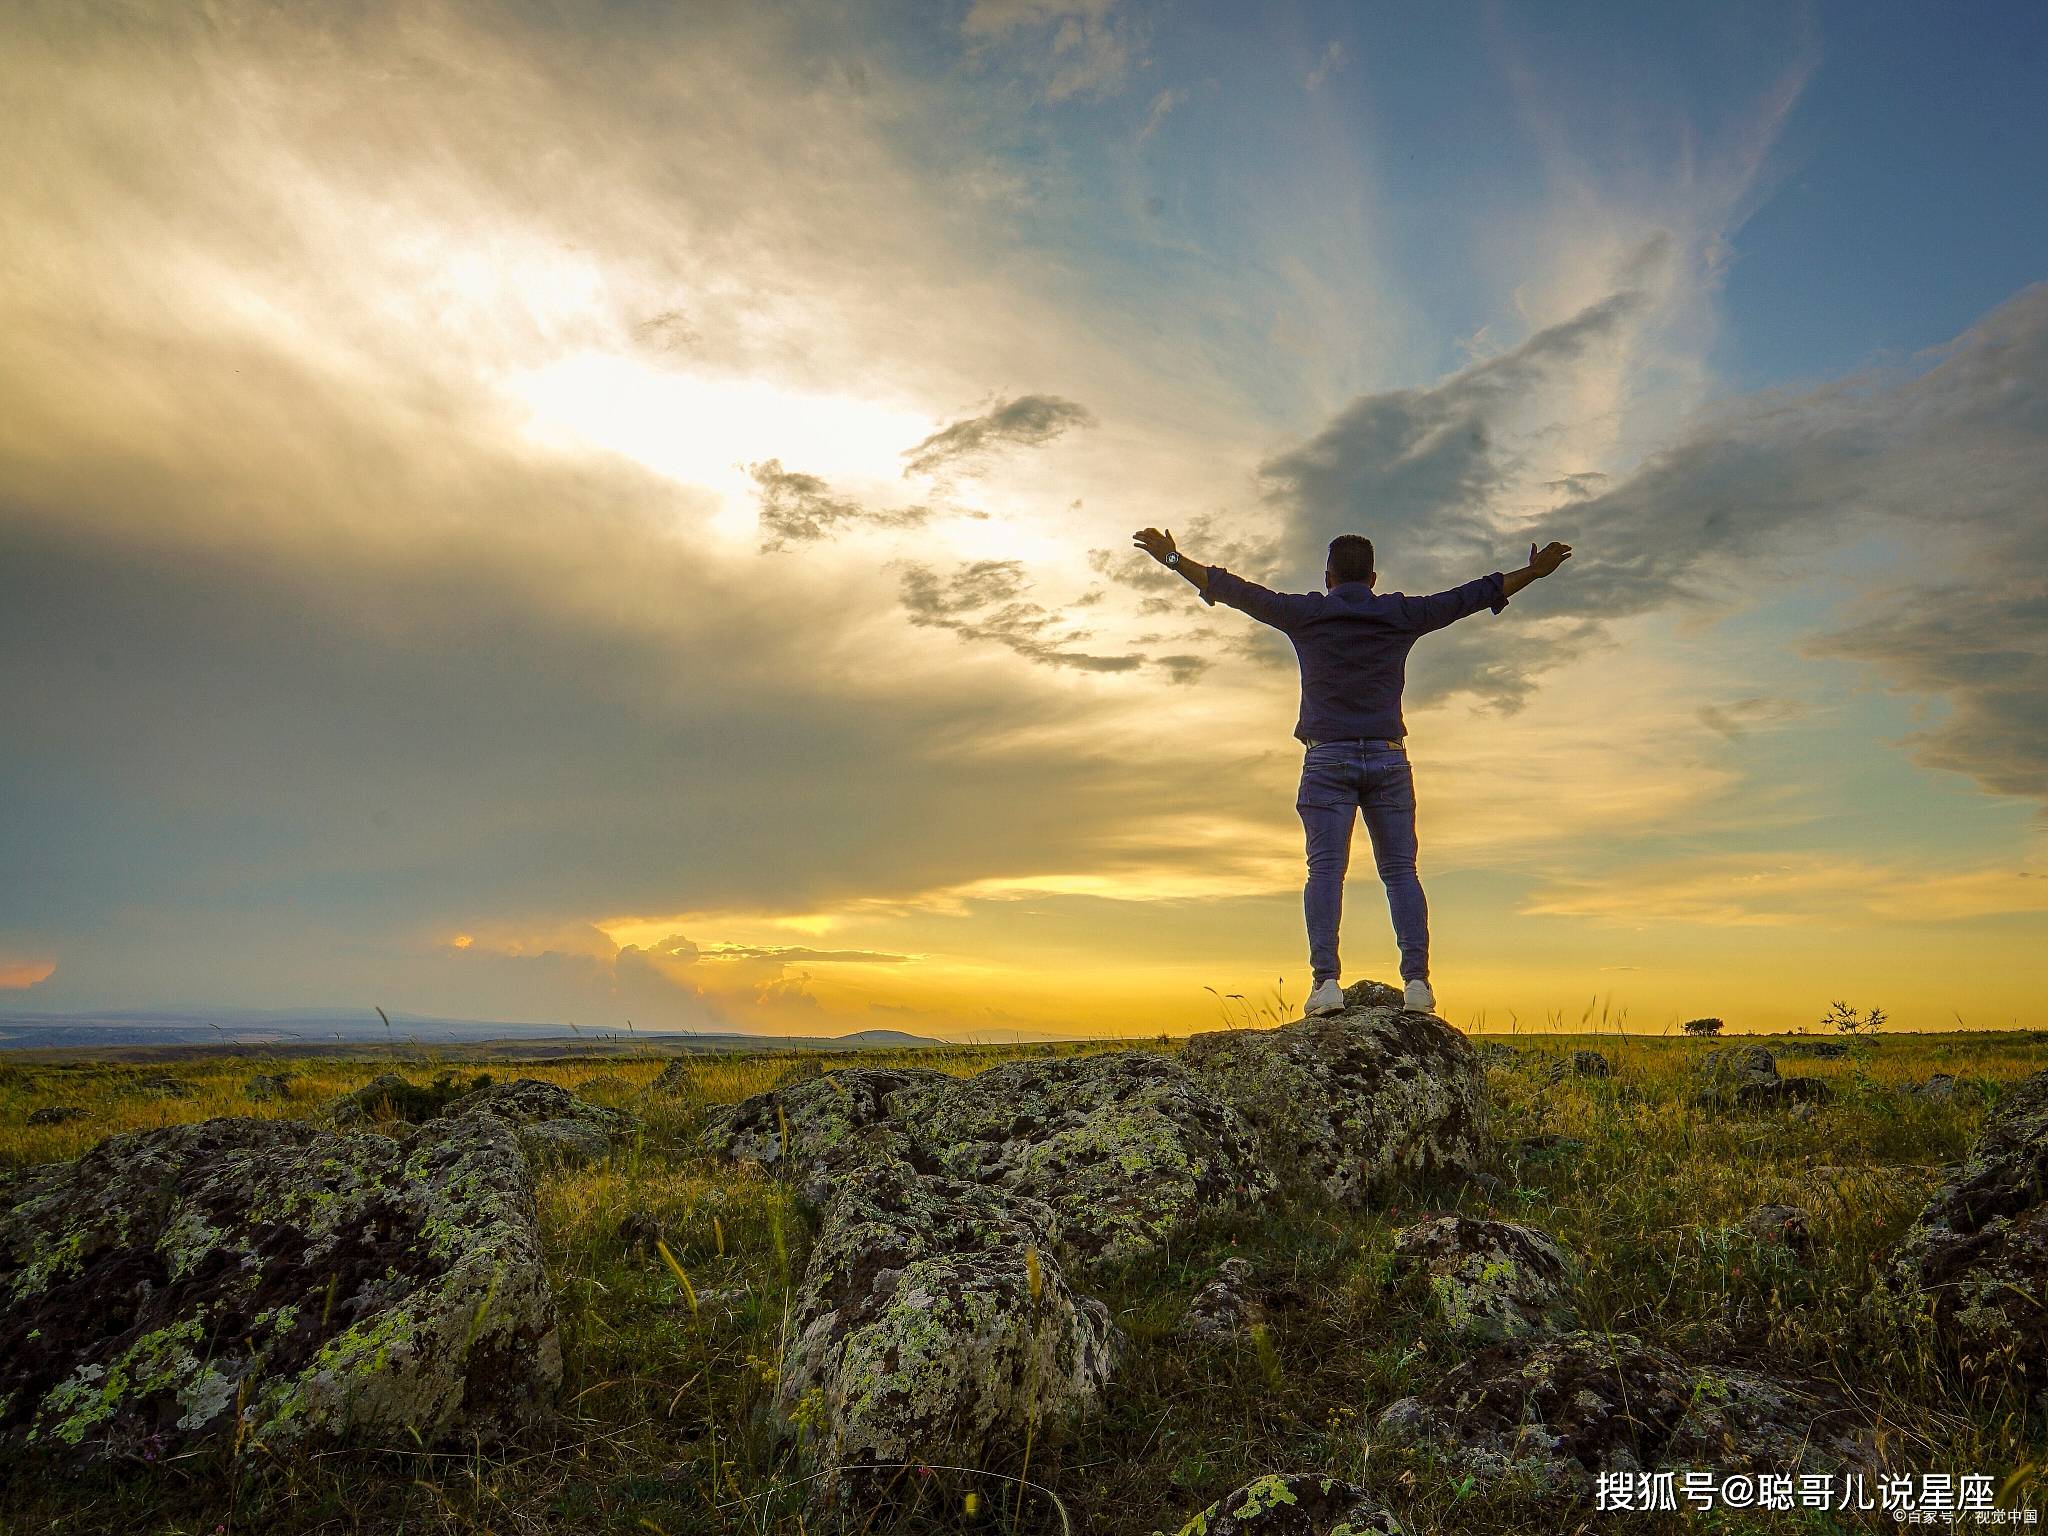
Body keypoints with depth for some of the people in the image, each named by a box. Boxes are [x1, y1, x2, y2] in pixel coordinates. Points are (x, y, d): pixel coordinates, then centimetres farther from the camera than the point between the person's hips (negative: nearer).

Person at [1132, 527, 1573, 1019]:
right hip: (1387, 757, 2)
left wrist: (1172, 558, 19)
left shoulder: (1305, 613, 5)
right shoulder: (1401, 614, 9)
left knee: (1325, 871, -5)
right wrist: (1534, 571, 27)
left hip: (1328, 757, -1)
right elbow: (1469, 596, 16)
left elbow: (1234, 590, 10)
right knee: (1400, 870, 3)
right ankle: (1416, 979, -5)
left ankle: (1326, 980, -15)